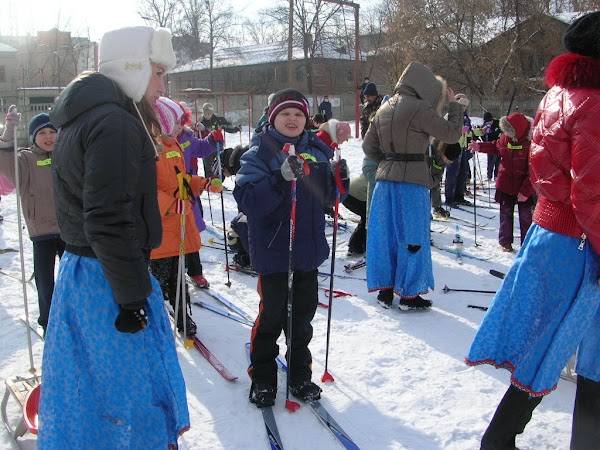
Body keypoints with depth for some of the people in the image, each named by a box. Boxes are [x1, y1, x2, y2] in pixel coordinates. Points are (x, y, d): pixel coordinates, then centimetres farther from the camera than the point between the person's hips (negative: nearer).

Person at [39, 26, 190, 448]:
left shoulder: (82, 120, 14)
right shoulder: (116, 125, -18)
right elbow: (109, 221, -25)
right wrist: (132, 296, -19)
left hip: (78, 272, 10)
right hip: (107, 281, -10)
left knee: (86, 388, 22)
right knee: (138, 392, 3)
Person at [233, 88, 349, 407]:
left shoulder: (317, 150, 8)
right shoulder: (259, 153, -9)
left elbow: (327, 197, 14)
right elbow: (247, 201, -22)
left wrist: (340, 180, -7)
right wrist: (281, 178, -34)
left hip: (309, 247, 5)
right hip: (273, 250, -5)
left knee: (303, 315, 15)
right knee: (272, 315, 5)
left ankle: (299, 375, 32)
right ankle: (262, 378, 24)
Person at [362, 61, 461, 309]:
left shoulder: (385, 109, 10)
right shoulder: (419, 108, -13)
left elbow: (369, 145, 14)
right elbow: (452, 133, -7)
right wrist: (453, 104, 5)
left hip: (385, 178, 7)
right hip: (412, 181, -7)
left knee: (385, 233, 11)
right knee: (411, 236, 4)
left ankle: (384, 290, 20)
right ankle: (409, 294, 12)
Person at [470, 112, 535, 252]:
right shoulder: (506, 138, -6)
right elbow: (497, 147, 18)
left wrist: (526, 191, -22)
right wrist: (480, 147, 5)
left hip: (524, 188, -5)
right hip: (506, 185, 5)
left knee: (526, 217, 7)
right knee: (505, 214, 16)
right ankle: (505, 242, 30)